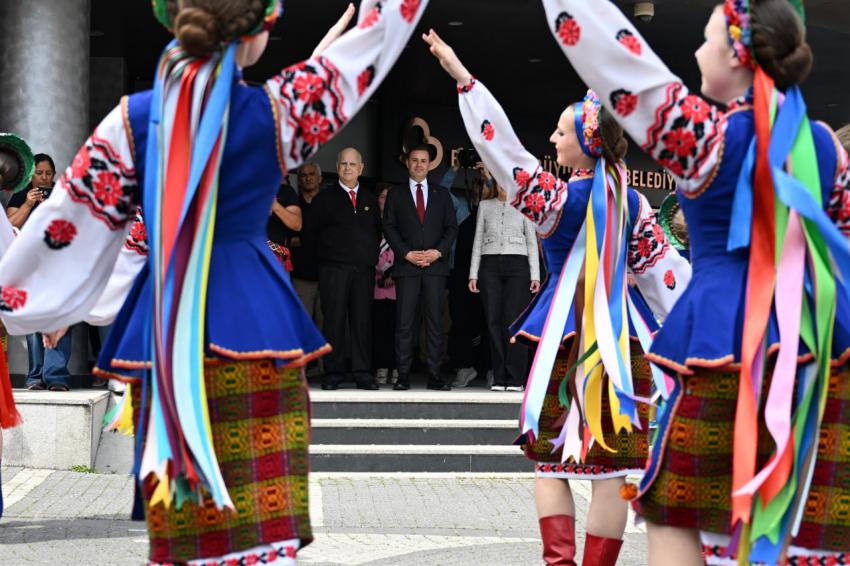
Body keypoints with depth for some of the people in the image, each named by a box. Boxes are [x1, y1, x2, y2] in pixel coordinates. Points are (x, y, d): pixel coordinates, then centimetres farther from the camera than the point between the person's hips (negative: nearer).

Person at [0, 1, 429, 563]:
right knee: (264, 514, 0)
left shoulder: (134, 118, -1)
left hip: (162, 327, 3)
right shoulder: (275, 112, -6)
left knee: (179, 519, 8)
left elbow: (69, 219, 5)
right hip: (253, 321, -2)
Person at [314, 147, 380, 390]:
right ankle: (333, 373, 0)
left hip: (364, 269, 2)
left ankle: (363, 373, 4)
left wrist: (372, 254, 4)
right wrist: (333, 249, -4)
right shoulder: (324, 198, 9)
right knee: (334, 320, -3)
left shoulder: (371, 199, 17)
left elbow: (378, 231, 16)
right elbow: (316, 232, 4)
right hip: (334, 268, -2)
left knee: (362, 320, 1)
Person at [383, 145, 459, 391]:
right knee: (404, 322, -5)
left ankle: (434, 375, -1)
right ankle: (403, 375, -4)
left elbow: (451, 227, 9)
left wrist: (438, 251, -7)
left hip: (436, 265, 1)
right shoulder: (396, 196, 13)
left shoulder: (442, 196, 16)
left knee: (435, 321, -2)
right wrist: (407, 253, -8)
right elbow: (389, 228, 5)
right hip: (406, 267, -1)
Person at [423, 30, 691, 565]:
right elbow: (665, 269, 4)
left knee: (550, 457, 8)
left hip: (566, 331, -3)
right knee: (611, 465, 2)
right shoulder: (634, 203, 3)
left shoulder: (557, 197, -9)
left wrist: (463, 78, -9)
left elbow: (500, 145, -10)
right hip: (620, 335, 3)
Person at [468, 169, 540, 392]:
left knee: (513, 322, -10)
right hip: (490, 266, 2)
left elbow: (532, 242, 6)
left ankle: (515, 378, -7)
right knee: (494, 322, -2)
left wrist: (535, 275, -3)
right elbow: (478, 240, 11)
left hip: (517, 265, -2)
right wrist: (473, 274, 3)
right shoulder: (485, 205, 12)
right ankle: (499, 379, 3)